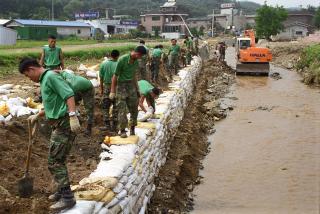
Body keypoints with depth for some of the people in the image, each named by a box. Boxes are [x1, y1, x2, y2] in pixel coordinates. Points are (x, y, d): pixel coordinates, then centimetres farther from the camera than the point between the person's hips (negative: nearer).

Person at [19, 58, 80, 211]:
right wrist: (37, 116, 37)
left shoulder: (51, 76, -11)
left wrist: (73, 116, -31)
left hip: (64, 124, -10)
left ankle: (67, 198, -1)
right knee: (58, 160, 17)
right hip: (59, 124, 10)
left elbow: (69, 94, -22)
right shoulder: (44, 80, 19)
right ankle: (63, 191, 30)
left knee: (54, 162, -6)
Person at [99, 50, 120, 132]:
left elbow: (101, 78, 2)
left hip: (106, 87, 2)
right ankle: (114, 125, 13)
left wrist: (101, 89, 12)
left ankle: (107, 125, 8)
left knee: (106, 107, 10)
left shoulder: (103, 64, -3)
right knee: (115, 107, 9)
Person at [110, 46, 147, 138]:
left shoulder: (136, 62, 3)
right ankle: (122, 130, 5)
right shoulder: (122, 60, -17)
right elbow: (115, 76, -13)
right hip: (121, 86, -6)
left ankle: (132, 128, 21)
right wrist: (112, 91, -13)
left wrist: (137, 89, 17)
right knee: (122, 109, -3)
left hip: (131, 85, 6)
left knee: (134, 108, 7)